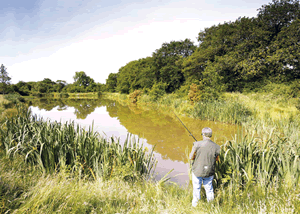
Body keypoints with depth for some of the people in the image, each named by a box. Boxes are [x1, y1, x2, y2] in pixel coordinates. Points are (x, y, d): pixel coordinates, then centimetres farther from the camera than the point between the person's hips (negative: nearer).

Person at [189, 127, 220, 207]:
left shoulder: (197, 144, -20)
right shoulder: (216, 147, -11)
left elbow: (191, 157, -11)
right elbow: (217, 159, 5)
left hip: (197, 171, -2)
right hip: (209, 172, 2)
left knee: (196, 188, 17)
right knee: (209, 188, 23)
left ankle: (195, 204, 35)